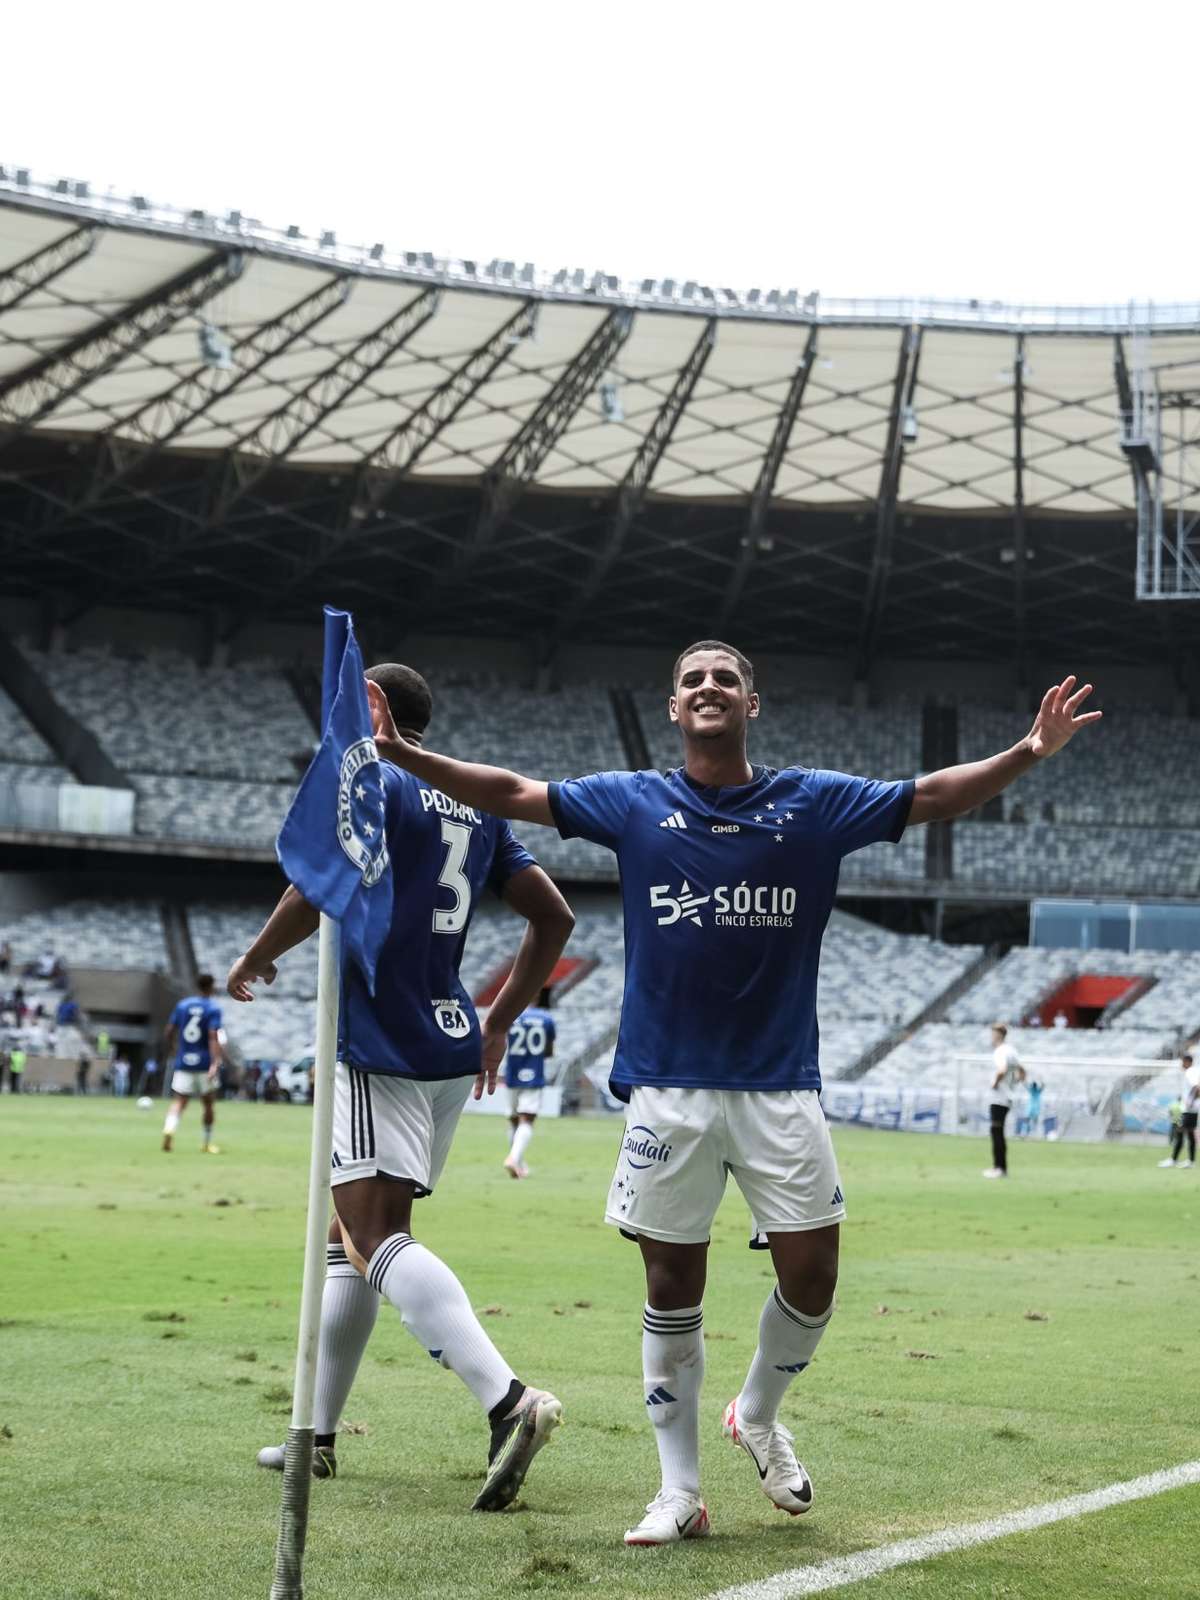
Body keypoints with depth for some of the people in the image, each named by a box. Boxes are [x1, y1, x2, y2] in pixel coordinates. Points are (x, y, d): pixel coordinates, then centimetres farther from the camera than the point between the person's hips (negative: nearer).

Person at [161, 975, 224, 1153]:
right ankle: (206, 1143, 21)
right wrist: (215, 1063, -23)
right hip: (204, 1063, -3)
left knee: (179, 1102, -2)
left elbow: (170, 1031, 9)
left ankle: (169, 1129, -31)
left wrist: (170, 1049, 29)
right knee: (208, 1104, 13)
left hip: (183, 1063, 3)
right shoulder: (213, 1009, -6)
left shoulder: (182, 1005, 7)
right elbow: (213, 1037, -17)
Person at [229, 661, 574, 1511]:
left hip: (380, 1049, -9)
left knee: (377, 1237, -17)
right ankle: (318, 1433, 23)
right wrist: (501, 1021, 22)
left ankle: (508, 1401, -34)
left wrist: (255, 958, -2)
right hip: (453, 1050, 9)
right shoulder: (475, 803, 16)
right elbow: (553, 916, 17)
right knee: (354, 1232, 17)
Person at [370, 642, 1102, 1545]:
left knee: (811, 1276, 0)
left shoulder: (815, 803, 5)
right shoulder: (633, 803, 5)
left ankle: (759, 1417, 31)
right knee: (672, 1290, 4)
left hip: (781, 1088, 0)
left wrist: (1031, 752, -12)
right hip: (669, 1090, 0)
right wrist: (402, 754, -5)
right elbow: (510, 793, 5)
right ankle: (681, 1492, 16)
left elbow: (937, 796, 2)